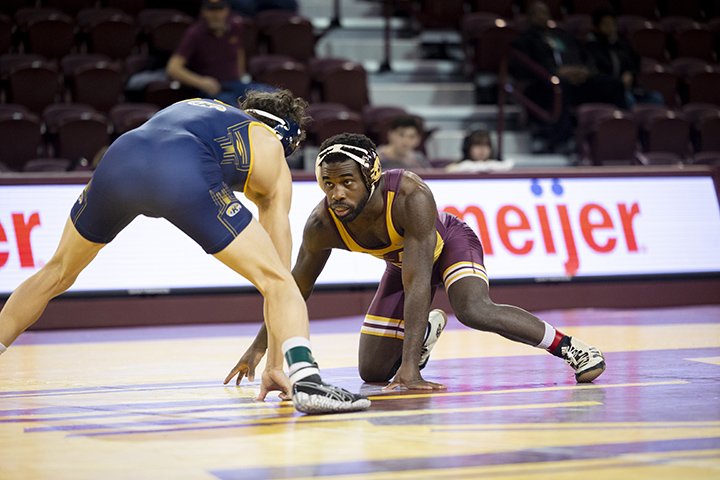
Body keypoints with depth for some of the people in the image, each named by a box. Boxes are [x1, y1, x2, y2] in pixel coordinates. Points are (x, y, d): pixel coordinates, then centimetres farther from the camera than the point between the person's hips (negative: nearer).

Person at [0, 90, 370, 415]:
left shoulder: (195, 105, 42)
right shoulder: (273, 157, 28)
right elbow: (279, 272, 26)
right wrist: (274, 365, 29)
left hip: (120, 156, 5)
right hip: (183, 172, -4)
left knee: (57, 275, 27)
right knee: (277, 281, 7)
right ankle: (305, 378, -15)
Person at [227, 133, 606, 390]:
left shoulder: (411, 196, -41)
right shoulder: (321, 225, -28)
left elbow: (417, 283, -43)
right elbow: (295, 287, -10)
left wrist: (410, 366, -48)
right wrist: (260, 346, -6)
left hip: (449, 242, -5)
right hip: (401, 260, 5)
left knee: (473, 310, -37)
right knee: (373, 372, 4)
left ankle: (567, 345, -20)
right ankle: (426, 331, 36)